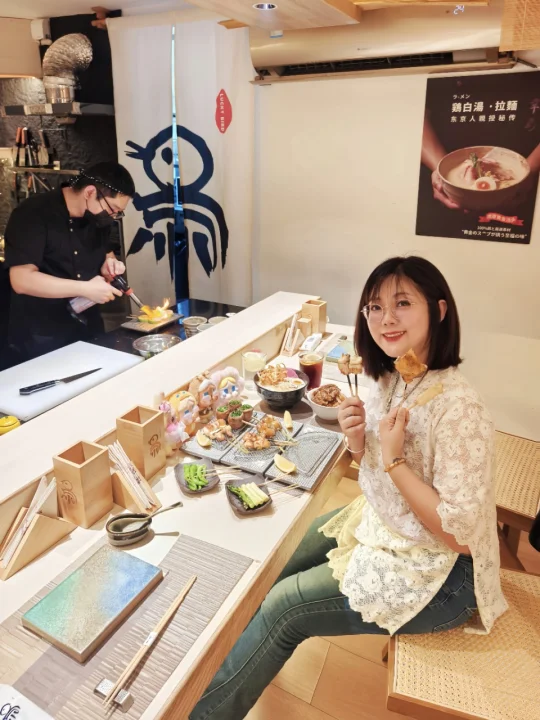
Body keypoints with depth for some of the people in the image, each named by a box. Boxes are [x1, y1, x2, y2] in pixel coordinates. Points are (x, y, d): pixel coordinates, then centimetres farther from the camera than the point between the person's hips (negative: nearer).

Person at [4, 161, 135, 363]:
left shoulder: (98, 217, 4)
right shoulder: (32, 214, -17)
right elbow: (22, 280, -24)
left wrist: (109, 265, -5)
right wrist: (85, 288, -27)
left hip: (89, 330, 7)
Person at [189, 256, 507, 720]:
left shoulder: (456, 407, -30)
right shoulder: (391, 379, -4)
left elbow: (459, 533, -25)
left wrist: (393, 458, -27)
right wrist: (358, 442, -13)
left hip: (436, 574, -8)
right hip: (381, 526, 8)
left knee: (285, 606, -6)